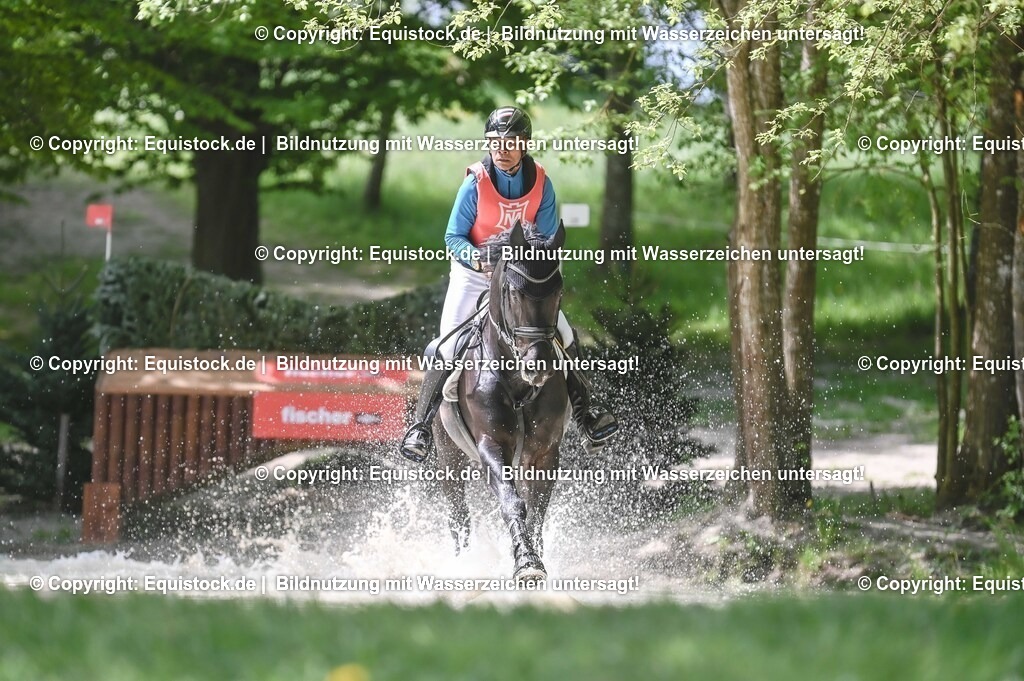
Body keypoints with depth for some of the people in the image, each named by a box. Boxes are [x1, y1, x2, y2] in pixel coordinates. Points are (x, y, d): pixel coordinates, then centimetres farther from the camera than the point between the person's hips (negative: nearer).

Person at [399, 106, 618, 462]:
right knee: (449, 347, -13)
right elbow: (454, 237, -11)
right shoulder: (475, 183, -18)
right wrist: (478, 258, -30)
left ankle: (584, 412, 14)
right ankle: (421, 424, -4)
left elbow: (548, 237, -4)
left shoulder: (541, 183, -11)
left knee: (564, 338, -4)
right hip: (474, 273, -3)